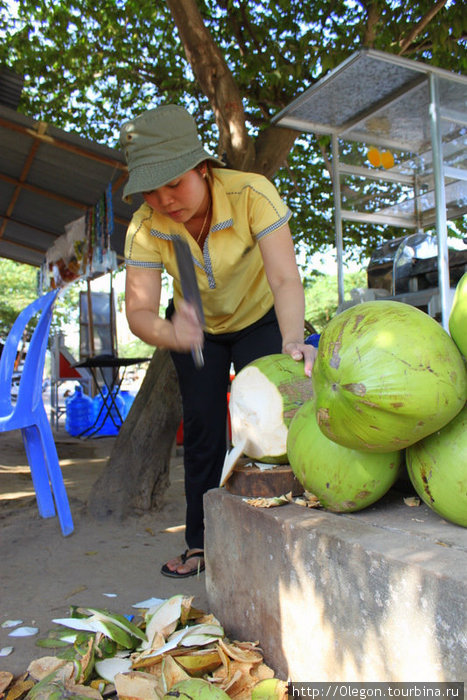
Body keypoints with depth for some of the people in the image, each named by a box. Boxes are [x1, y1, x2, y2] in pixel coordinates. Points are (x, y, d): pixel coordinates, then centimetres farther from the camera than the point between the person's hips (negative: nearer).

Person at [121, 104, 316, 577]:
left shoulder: (252, 193, -33)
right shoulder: (145, 228, -26)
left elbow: (285, 277, -41)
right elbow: (138, 310, -31)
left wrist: (293, 341, -59)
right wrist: (171, 333, -54)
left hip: (259, 319, -1)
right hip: (196, 327, 2)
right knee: (202, 429, 0)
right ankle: (201, 543, 13)